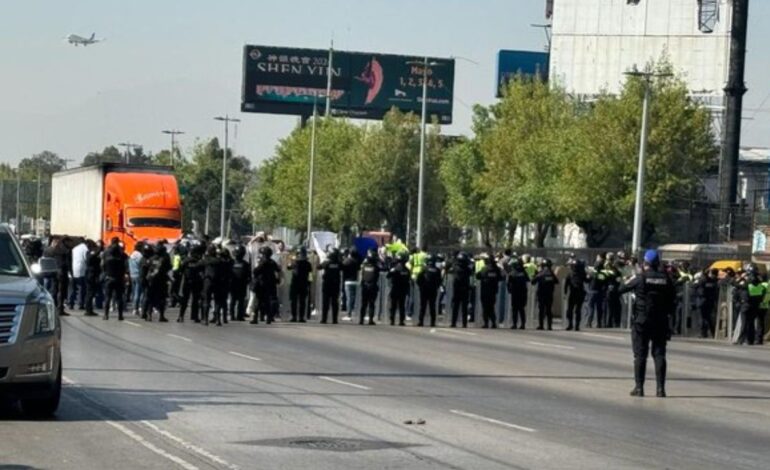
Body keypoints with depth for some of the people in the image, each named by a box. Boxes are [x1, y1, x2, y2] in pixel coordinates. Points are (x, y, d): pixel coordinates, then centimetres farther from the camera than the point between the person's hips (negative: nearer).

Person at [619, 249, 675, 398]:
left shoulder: (640, 278, -10)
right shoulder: (666, 279, -2)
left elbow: (622, 289, -2)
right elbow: (673, 295, 6)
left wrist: (630, 280, 17)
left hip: (641, 320, -2)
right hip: (661, 322, 2)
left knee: (640, 355, 4)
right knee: (659, 354, 6)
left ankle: (639, 387, 1)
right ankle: (661, 388, 1)